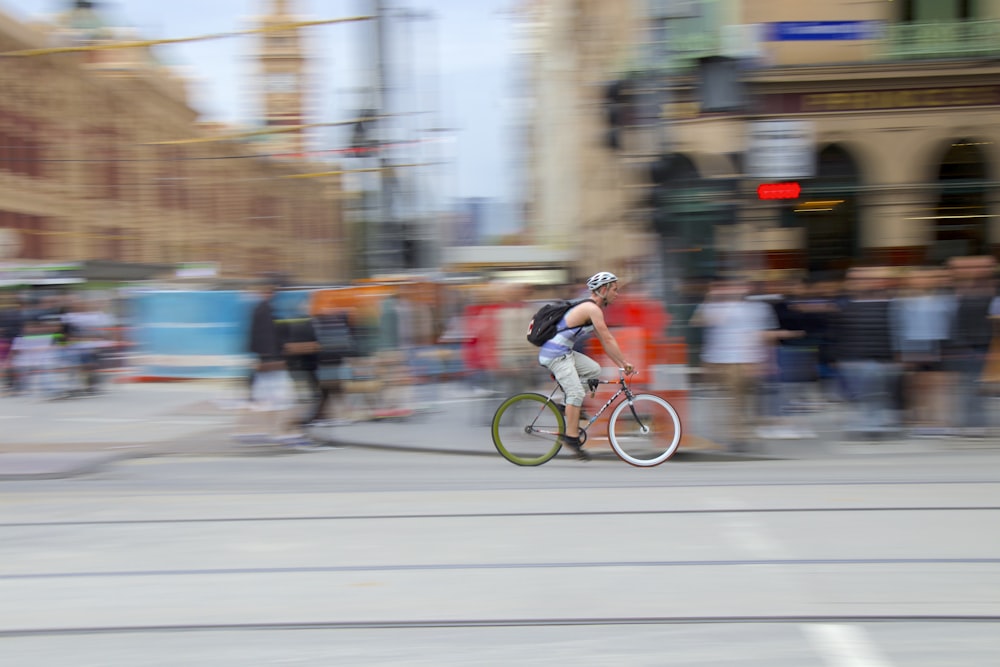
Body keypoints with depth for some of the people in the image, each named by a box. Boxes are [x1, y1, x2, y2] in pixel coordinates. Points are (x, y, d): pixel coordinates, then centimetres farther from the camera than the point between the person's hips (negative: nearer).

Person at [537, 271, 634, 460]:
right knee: (576, 393, -13)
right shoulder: (592, 309, -14)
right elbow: (608, 340, -16)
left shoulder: (590, 309, 18)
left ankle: (570, 407, 11)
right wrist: (625, 363, -10)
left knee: (594, 370, 12)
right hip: (556, 354, -10)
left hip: (565, 353, 10)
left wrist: (621, 364, 16)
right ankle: (571, 437, -10)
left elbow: (605, 342, 20)